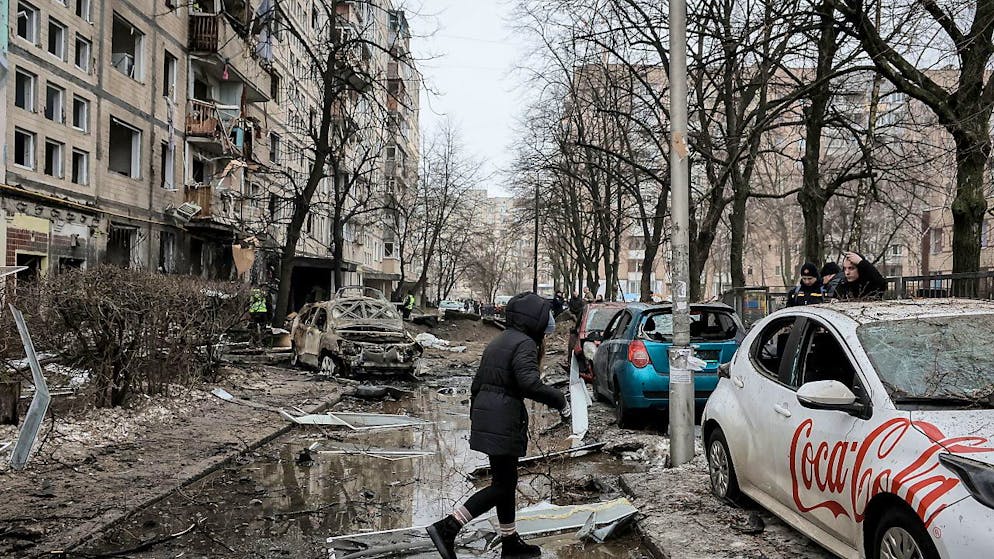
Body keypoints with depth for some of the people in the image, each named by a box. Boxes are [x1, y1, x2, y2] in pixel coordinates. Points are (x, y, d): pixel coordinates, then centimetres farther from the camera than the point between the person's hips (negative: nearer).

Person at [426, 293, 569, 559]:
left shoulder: (499, 341, 17)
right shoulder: (524, 344, -11)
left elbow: (477, 383, 20)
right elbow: (530, 383, -26)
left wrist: (475, 416, 27)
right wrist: (560, 401, -15)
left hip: (485, 414, 10)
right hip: (503, 420, -10)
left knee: (506, 480, 17)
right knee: (502, 484, -3)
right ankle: (446, 528, -8)